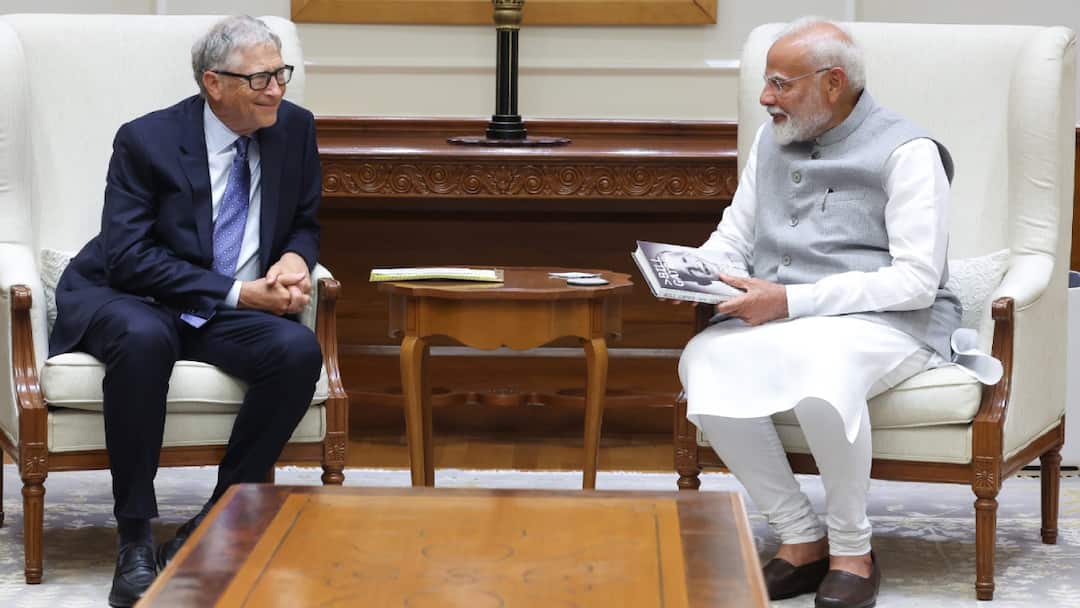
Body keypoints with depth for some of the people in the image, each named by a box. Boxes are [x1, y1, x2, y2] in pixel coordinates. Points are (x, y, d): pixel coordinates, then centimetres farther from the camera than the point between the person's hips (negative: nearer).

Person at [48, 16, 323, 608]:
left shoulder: (294, 128, 1)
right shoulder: (147, 139, -12)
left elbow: (305, 223, 14)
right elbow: (128, 256, -17)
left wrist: (295, 259, -12)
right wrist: (238, 292, -23)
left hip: (234, 313, 4)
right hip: (124, 299, -4)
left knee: (299, 350, -28)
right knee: (144, 338, -40)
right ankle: (134, 538, -28)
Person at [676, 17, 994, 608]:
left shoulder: (906, 153, -6)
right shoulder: (772, 140, 15)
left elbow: (916, 281, -14)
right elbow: (733, 236, 22)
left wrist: (792, 301, -21)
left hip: (884, 322, -6)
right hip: (773, 319, 6)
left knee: (821, 372, -41)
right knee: (703, 362, -28)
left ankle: (852, 551, -18)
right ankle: (801, 538, -15)